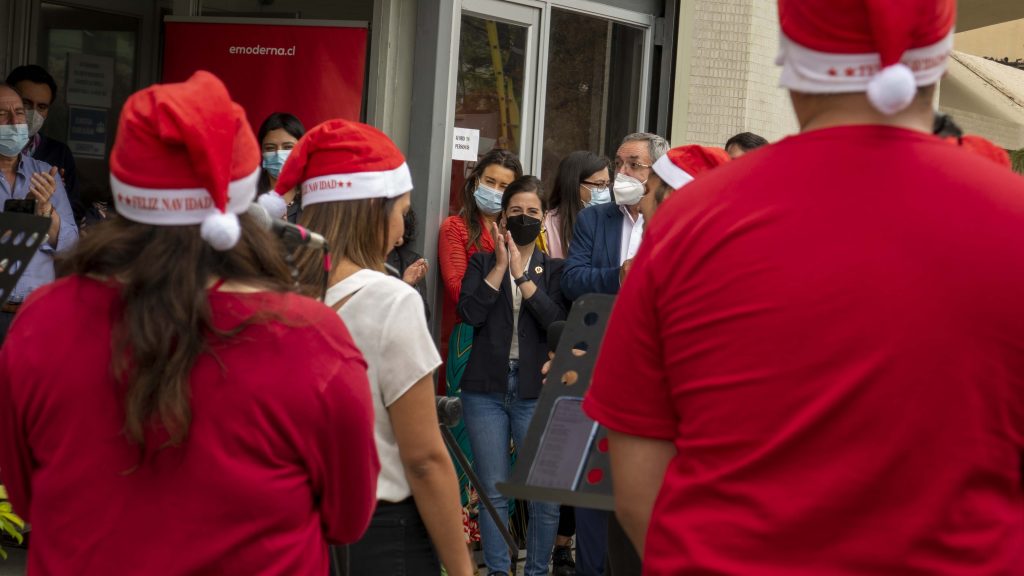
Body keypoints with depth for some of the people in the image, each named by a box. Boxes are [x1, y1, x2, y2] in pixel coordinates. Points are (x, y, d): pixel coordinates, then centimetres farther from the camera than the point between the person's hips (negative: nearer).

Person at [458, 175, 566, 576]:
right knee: (493, 491, 5)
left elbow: (557, 322, -10)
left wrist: (522, 275, -15)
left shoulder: (554, 269, 7)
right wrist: (501, 265, -11)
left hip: (536, 391, -1)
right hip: (486, 389, 1)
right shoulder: (482, 262, 9)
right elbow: (470, 313, -8)